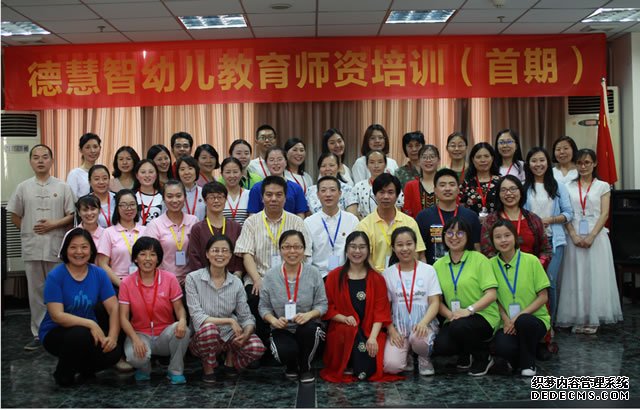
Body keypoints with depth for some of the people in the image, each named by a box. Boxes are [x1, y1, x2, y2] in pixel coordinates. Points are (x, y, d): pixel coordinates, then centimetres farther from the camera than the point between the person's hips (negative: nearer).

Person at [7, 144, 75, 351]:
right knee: (36, 291, 7)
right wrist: (29, 231, 3)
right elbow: (15, 216, 12)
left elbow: (72, 216, -1)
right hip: (32, 247, 2)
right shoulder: (23, 187, 4)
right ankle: (38, 333, 15)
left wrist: (54, 224, -13)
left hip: (56, 247, -1)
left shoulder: (63, 187, 0)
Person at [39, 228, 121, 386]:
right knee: (80, 335, -36)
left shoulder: (99, 274, -4)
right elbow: (57, 316, -22)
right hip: (55, 332, -3)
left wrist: (113, 336, -24)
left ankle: (85, 367, 12)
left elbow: (114, 309, -8)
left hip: (88, 330, 3)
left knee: (114, 352, -23)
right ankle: (63, 374, -4)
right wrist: (90, 324, -33)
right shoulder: (55, 276, -15)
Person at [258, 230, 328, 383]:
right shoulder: (271, 275, -3)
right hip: (282, 330, 0)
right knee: (286, 352, -32)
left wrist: (309, 314, -24)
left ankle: (305, 368, -3)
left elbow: (322, 304, -3)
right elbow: (264, 307, 2)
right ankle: (291, 366, 12)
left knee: (309, 328, -36)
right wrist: (274, 320, -19)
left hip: (308, 328, 0)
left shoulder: (313, 273, -4)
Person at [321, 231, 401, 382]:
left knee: (369, 368, -26)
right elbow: (328, 307, 2)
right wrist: (344, 318, -18)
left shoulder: (376, 278, 7)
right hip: (342, 331, 0)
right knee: (349, 330, -37)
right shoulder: (334, 276, 6)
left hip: (370, 331, 1)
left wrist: (373, 337, -16)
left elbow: (381, 310, -1)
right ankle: (346, 367, -10)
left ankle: (356, 368, 9)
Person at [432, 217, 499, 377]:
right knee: (439, 347, -24)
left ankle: (483, 357, -2)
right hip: (454, 320, 3)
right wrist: (449, 314, -14)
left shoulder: (479, 259, -5)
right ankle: (466, 355, 13)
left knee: (459, 327, -34)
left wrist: (469, 310, -25)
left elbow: (491, 294, -12)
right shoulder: (438, 265, 8)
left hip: (483, 316, -3)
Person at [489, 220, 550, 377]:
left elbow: (543, 297, -5)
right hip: (508, 323, 1)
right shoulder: (491, 264, 0)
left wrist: (519, 316, -16)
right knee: (503, 348, -31)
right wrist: (506, 319, -13)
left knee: (523, 321, -37)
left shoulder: (531, 261, -6)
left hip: (534, 318, -1)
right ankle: (518, 358, 8)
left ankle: (529, 364, -8)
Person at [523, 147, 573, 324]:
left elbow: (569, 213, 6)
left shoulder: (558, 187, 8)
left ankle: (549, 323, 6)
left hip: (553, 239, 0)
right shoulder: (523, 187, 4)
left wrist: (550, 220, -8)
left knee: (549, 282, -7)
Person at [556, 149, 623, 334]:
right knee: (576, 277, 2)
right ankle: (578, 319, 8)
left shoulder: (603, 186, 5)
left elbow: (604, 214, -2)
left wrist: (591, 236, -14)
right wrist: (574, 235, -12)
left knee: (595, 276, 0)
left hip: (596, 236, -1)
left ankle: (593, 319, 7)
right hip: (575, 237, 1)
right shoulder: (569, 187, 9)